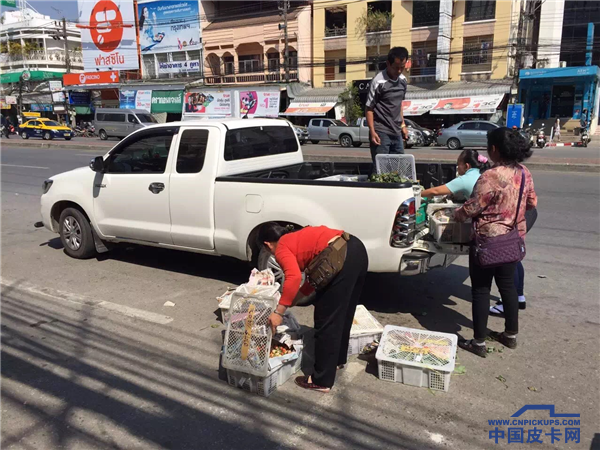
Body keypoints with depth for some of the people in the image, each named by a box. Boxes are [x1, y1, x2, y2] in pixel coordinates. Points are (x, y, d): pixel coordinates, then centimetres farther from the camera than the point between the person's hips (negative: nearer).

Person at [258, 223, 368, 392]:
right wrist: (294, 297, 39)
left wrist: (279, 312, -10)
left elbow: (294, 278, -15)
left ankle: (321, 381, 14)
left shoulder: (281, 249, 6)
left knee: (326, 320, 3)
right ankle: (338, 359, 46)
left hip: (341, 259, -10)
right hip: (356, 248, 10)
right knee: (343, 313, 26)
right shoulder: (299, 239, 30)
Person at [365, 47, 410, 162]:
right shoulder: (378, 82, -12)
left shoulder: (403, 80, 9)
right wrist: (372, 132, -18)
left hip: (396, 132, 7)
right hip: (381, 133, -7)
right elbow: (369, 108, -11)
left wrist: (402, 124, 18)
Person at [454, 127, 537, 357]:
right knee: (508, 285, 19)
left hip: (489, 241, -7)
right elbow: (532, 203, 13)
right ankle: (511, 335, 33)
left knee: (481, 289, 3)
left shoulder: (491, 177, -23)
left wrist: (455, 215, 2)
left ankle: (478, 343, 11)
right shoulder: (524, 173, 1)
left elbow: (471, 208, -18)